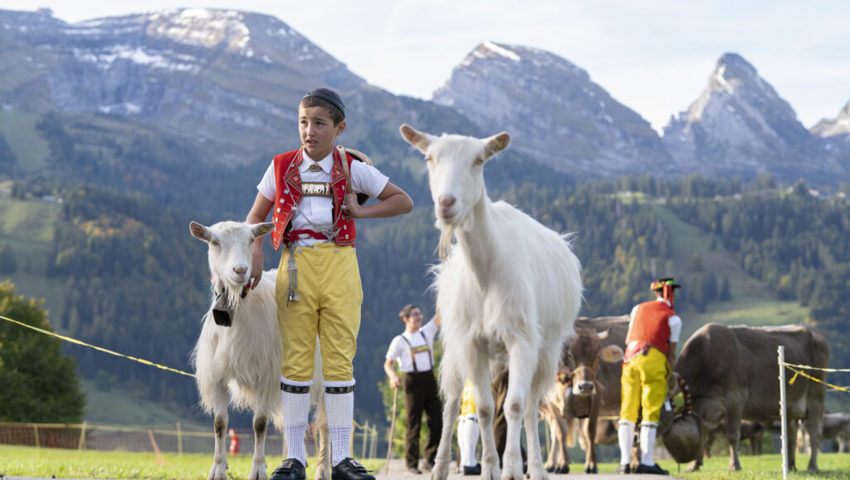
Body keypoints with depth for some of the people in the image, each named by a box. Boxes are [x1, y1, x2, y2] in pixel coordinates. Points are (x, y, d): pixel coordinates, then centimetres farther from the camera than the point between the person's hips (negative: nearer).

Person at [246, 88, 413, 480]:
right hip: (296, 265, 1)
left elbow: (403, 202, 12)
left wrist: (360, 211, 1)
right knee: (295, 359, 0)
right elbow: (256, 217, 15)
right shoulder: (282, 167, 9)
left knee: (339, 360, -1)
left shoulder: (353, 170, 6)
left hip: (339, 265, -1)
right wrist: (256, 253, -1)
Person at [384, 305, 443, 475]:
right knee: (414, 424, -3)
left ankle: (429, 460, 12)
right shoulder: (400, 341, 0)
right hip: (413, 382, -5)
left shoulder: (427, 332, 12)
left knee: (437, 422, 1)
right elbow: (388, 364, 1)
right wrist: (393, 376, -19)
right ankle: (412, 464, 4)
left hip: (429, 379, 5)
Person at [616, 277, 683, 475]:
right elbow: (671, 353, 6)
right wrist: (669, 380, 13)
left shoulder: (638, 309, 18)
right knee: (651, 414, -1)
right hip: (654, 361, -4)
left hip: (631, 357, 4)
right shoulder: (673, 319, 6)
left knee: (628, 412, 6)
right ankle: (646, 462, -6)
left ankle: (625, 462, 2)